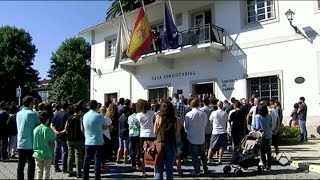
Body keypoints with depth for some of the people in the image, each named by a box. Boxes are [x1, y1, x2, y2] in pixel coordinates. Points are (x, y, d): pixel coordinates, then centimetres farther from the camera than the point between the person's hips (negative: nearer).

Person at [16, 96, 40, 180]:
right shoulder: (33, 114, -11)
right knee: (31, 164, 2)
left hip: (20, 143, 6)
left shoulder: (18, 114, 8)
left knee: (20, 165, 11)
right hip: (30, 144, -6)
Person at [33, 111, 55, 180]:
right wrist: (51, 152, 2)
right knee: (46, 172, 7)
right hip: (47, 154, -4)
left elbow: (34, 142, 4)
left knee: (38, 171, 15)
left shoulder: (35, 129, -1)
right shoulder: (49, 130, -13)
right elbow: (52, 144, -11)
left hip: (37, 154, 4)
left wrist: (35, 150, 16)